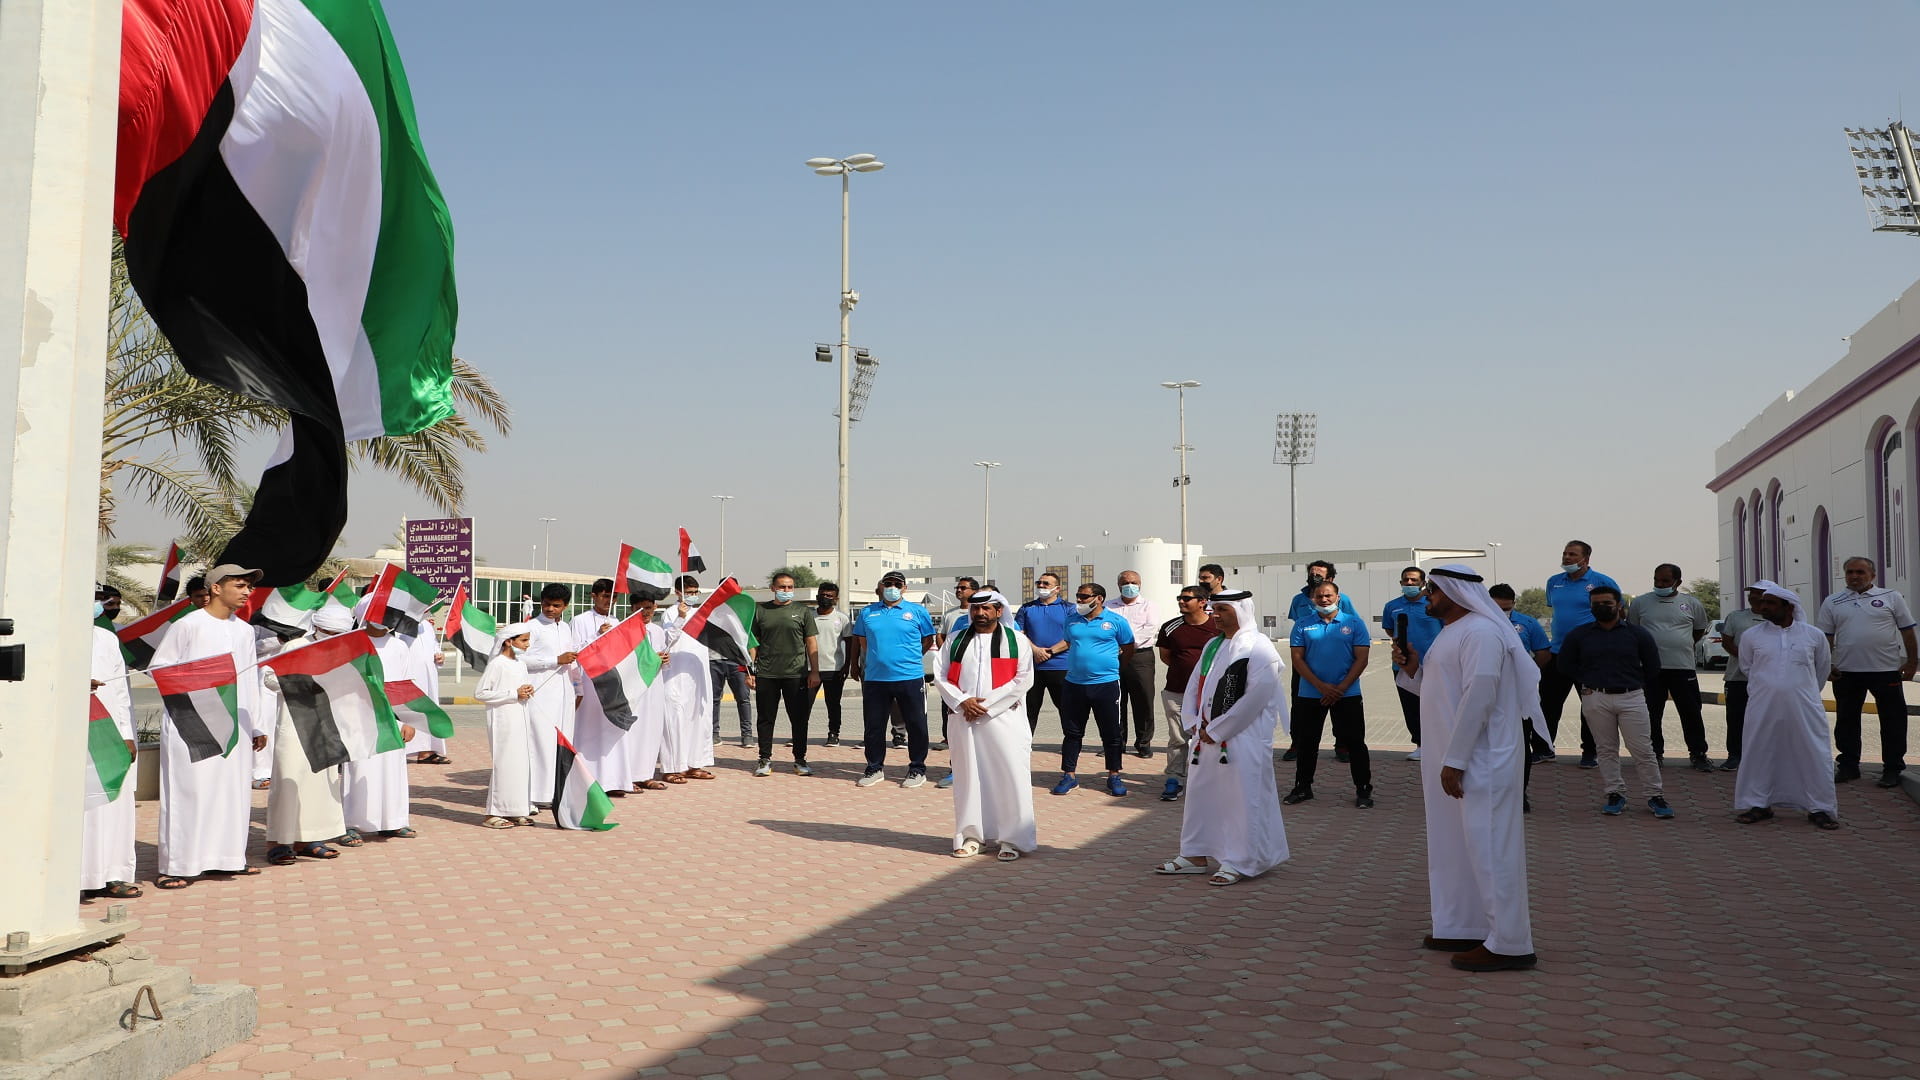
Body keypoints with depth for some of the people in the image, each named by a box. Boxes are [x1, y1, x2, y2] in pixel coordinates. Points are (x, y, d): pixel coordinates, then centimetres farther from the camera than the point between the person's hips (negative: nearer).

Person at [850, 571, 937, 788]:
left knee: (916, 725, 3)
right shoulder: (867, 612, 10)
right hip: (874, 678, 2)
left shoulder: (917, 611, 3)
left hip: (910, 678, -2)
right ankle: (875, 768, 20)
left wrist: (909, 657, 8)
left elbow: (928, 640, 10)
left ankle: (917, 769, 15)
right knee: (874, 725, 7)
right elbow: (860, 640, 20)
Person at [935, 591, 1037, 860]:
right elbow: (941, 676, 8)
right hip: (966, 720, 3)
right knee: (968, 776, 6)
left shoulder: (1016, 641, 4)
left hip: (1005, 719, -3)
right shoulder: (955, 640, 13)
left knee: (1010, 777, -5)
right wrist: (962, 702, -9)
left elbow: (1023, 679, -5)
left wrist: (986, 704, -11)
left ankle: (1013, 839, 2)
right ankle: (970, 836, 16)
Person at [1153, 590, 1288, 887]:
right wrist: (1195, 723, 1)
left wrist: (1216, 730, -14)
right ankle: (1196, 855, 24)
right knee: (1201, 793, 13)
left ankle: (1240, 862, 6)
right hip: (1207, 737, 8)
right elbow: (1194, 685, 17)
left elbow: (1255, 698, -17)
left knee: (1242, 797, -3)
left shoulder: (1258, 648, -11)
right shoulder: (1213, 646, 14)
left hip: (1243, 738, -8)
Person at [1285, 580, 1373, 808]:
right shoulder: (1302, 626, 4)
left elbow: (1361, 659, -3)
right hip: (1309, 695, 2)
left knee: (1355, 743, 1)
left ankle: (1363, 790, 11)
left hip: (1347, 694, -1)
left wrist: (1341, 688, -12)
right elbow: (1297, 659, -1)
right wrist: (1321, 686, -12)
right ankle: (1302, 787, 22)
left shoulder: (1354, 624, 1)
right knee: (1306, 743, 9)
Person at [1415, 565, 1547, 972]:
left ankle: (1509, 944, -2)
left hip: (1481, 762, -11)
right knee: (1458, 846, 15)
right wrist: (1412, 667, 8)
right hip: (1455, 759, 11)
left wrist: (1454, 761, -24)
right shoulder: (1453, 633, 17)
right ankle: (1466, 929, 24)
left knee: (1489, 848, -7)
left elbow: (1478, 696, -23)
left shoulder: (1480, 632, -16)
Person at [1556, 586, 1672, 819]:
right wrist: (1586, 684, 8)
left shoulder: (1637, 633, 4)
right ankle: (1615, 794, 13)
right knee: (1606, 749, 5)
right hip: (1596, 699, 1)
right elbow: (1565, 664, 16)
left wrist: (1638, 688, 11)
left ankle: (1655, 796, 6)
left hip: (1631, 698, -1)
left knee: (1643, 750, -3)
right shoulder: (1579, 635, 6)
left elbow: (1653, 667, 13)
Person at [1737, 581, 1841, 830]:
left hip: (1804, 708, -1)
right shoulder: (1751, 636, 3)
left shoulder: (1814, 636, 2)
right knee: (1758, 755, 2)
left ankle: (1820, 808, 10)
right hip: (1763, 709, 1)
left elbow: (1823, 669, 16)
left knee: (1813, 756, 0)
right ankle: (1757, 804, 14)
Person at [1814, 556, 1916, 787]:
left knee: (1893, 721, 2)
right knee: (1846, 721, 8)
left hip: (1887, 670, -2)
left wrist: (1911, 661, 0)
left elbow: (1907, 631, 5)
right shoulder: (1833, 603, 8)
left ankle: (1892, 768, 11)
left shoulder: (1891, 598, 4)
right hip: (1847, 672, 2)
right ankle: (1848, 766, 18)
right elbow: (1826, 637, 9)